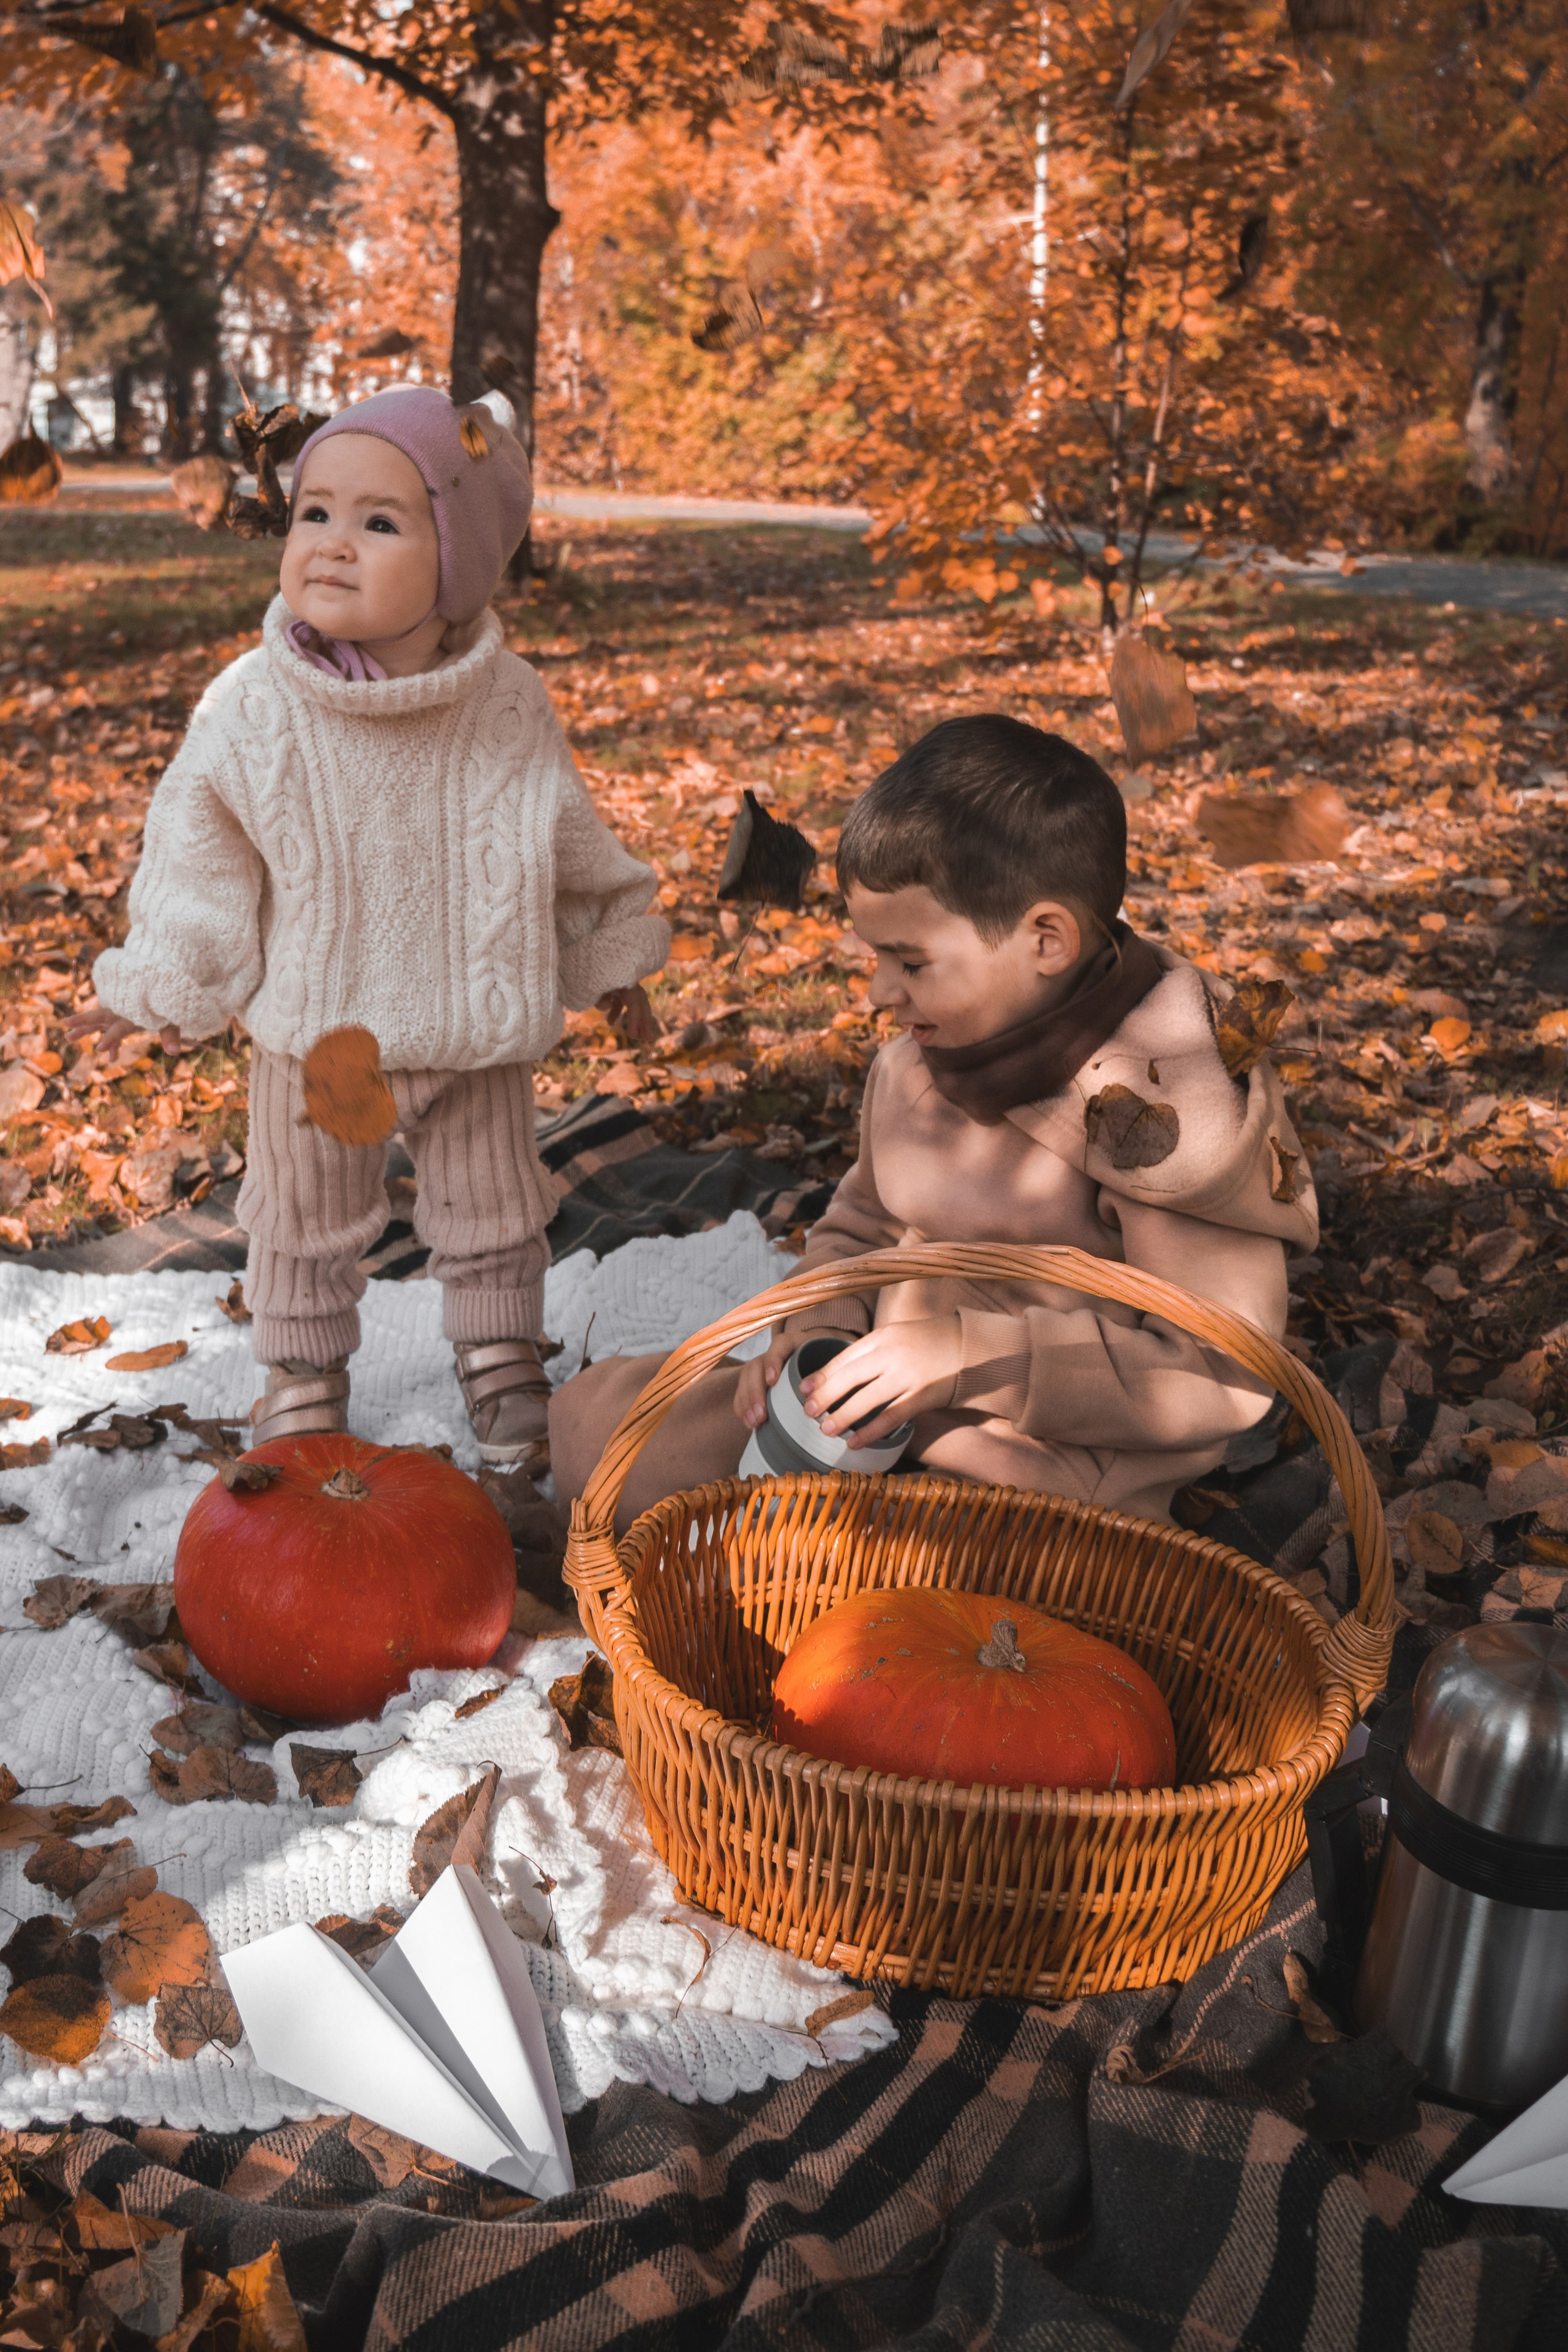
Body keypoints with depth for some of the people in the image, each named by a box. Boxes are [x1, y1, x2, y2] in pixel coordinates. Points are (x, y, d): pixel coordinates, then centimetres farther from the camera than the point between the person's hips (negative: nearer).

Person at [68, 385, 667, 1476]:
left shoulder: (510, 706, -12)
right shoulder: (252, 710, -15)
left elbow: (572, 844, 3)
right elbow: (200, 855, -3)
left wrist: (611, 956, 11)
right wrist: (160, 984, 0)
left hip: (478, 1028, 1)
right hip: (314, 1030, 0)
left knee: (494, 1211, 16)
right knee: (305, 1221, 16)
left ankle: (503, 1362, 39)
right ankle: (305, 1378, 38)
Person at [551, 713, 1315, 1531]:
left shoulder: (1170, 1105, -21)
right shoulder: (914, 1063, 2)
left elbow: (1220, 1374, -22)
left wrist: (969, 1355, -27)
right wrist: (817, 1323, -4)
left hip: (1034, 1475, -7)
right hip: (882, 1417, 8)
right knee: (591, 1417, 7)